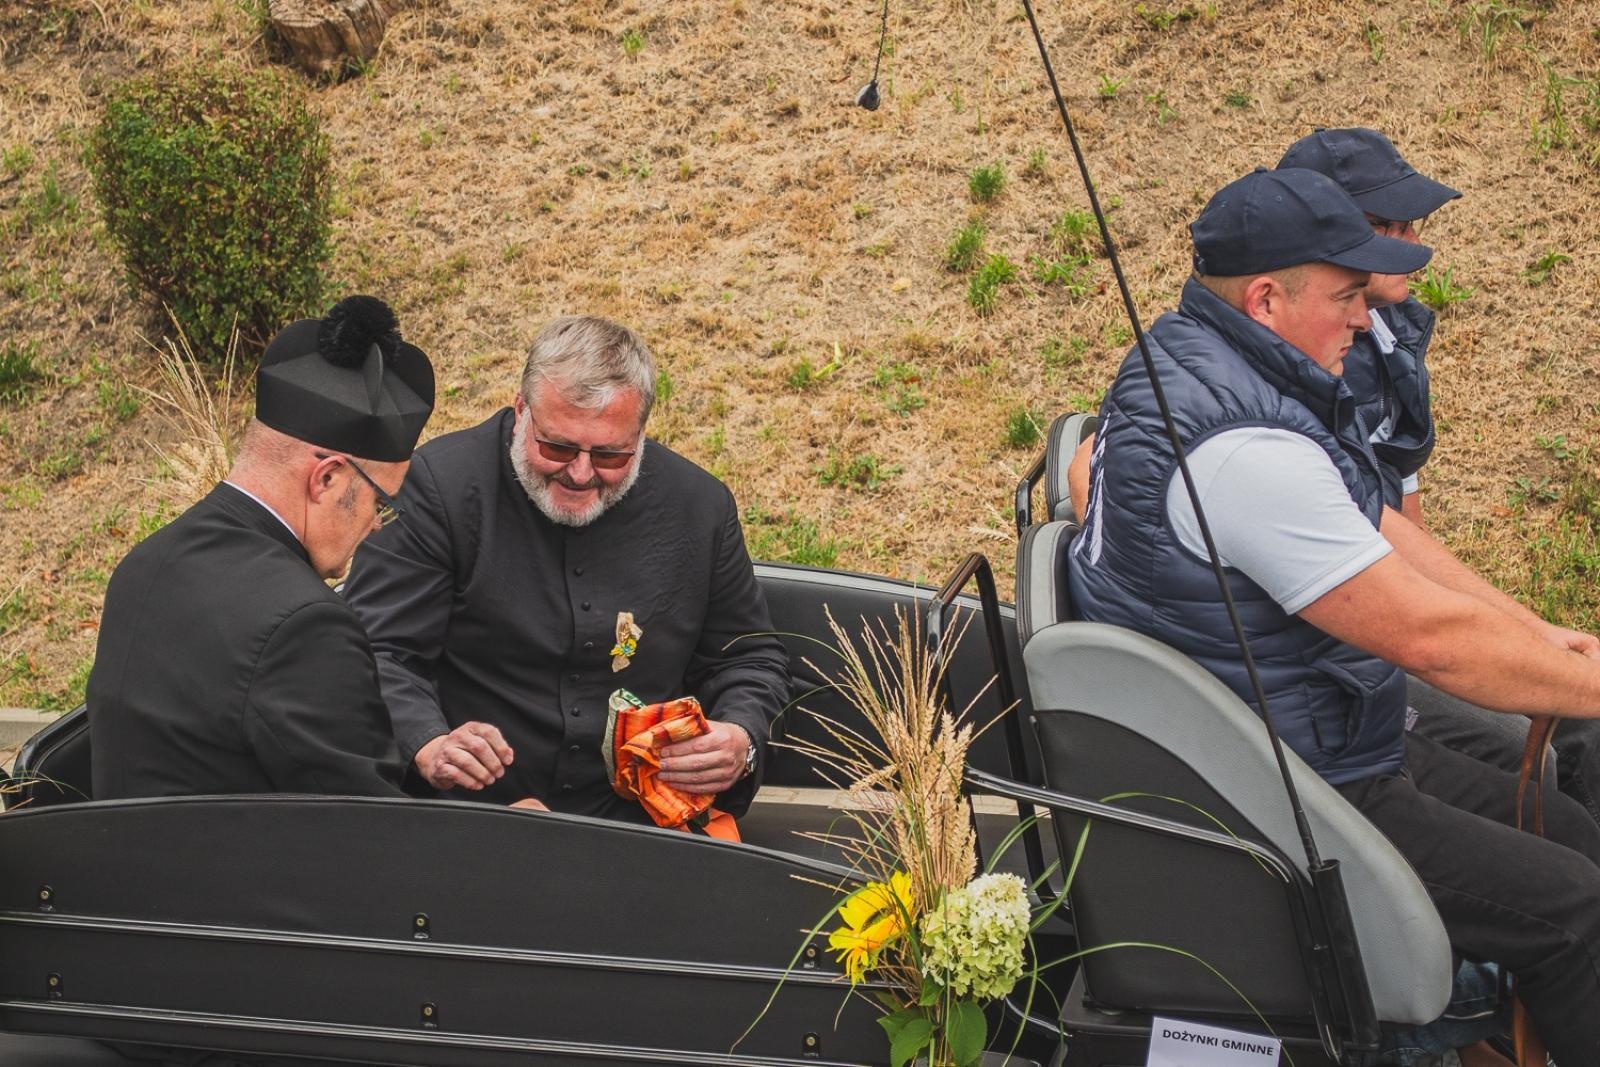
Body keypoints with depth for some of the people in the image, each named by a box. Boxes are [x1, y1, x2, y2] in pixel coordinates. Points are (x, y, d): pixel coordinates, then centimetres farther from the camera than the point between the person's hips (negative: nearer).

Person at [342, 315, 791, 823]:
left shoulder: (699, 505, 5)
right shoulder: (440, 485, -6)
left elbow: (749, 655, 16)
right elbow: (376, 652, -8)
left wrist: (741, 741, -6)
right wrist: (428, 747, -28)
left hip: (643, 820, 2)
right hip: (470, 816, -2)